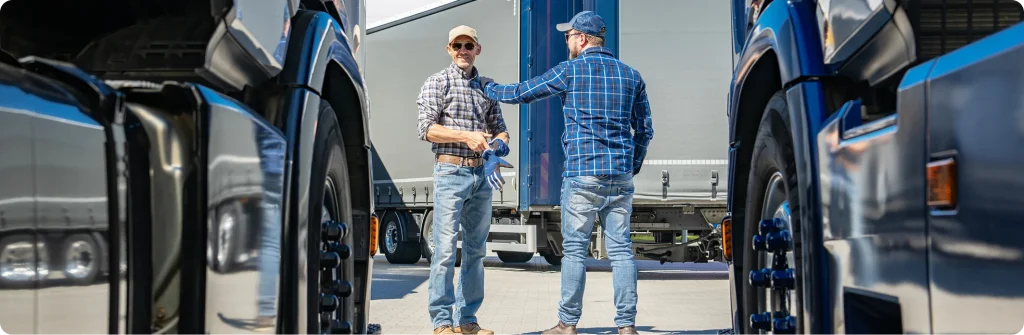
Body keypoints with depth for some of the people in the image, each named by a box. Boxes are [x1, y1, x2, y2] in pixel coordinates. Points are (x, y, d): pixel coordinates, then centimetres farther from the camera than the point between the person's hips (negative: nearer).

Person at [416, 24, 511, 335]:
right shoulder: (438, 82, 1)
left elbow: (499, 128, 20)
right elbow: (426, 128, -7)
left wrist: (500, 143, -3)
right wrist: (467, 136, -17)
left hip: (482, 174, 6)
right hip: (451, 172, -5)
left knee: (476, 249, 8)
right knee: (445, 248, -8)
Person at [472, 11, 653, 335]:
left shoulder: (570, 70, -2)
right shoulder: (631, 75, 11)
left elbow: (520, 93, 5)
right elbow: (645, 129, 13)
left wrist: (486, 86, 23)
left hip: (582, 175, -4)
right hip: (621, 177, 4)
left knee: (574, 249, 2)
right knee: (621, 249, 5)